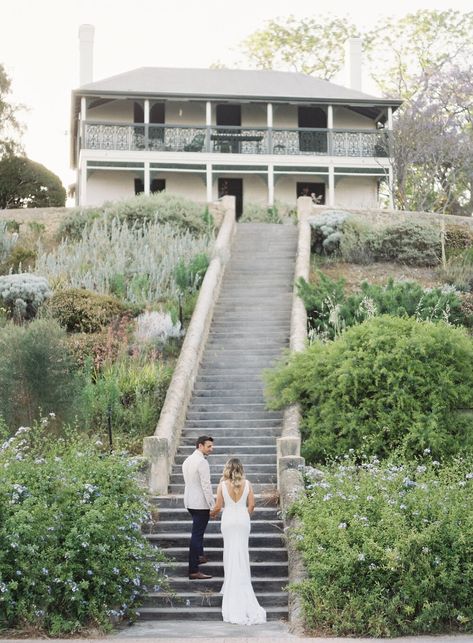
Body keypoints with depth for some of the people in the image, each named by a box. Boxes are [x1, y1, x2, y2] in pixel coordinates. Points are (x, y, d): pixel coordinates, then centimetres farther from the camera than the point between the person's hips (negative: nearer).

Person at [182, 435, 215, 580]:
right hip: (201, 503, -9)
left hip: (189, 502, 9)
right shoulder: (202, 462, -17)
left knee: (198, 530, 27)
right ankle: (193, 571, -8)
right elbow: (206, 486, -20)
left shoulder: (187, 460, 11)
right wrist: (213, 506, -16)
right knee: (197, 534, -8)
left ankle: (199, 556, 44)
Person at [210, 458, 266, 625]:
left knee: (230, 554, 8)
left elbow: (218, 506, -6)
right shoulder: (246, 484, -5)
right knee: (242, 553, 9)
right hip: (243, 519, 1)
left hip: (228, 519, -1)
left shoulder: (223, 485, -9)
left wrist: (212, 513, 16)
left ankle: (231, 588, 12)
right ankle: (242, 585, 13)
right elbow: (251, 505, -3)